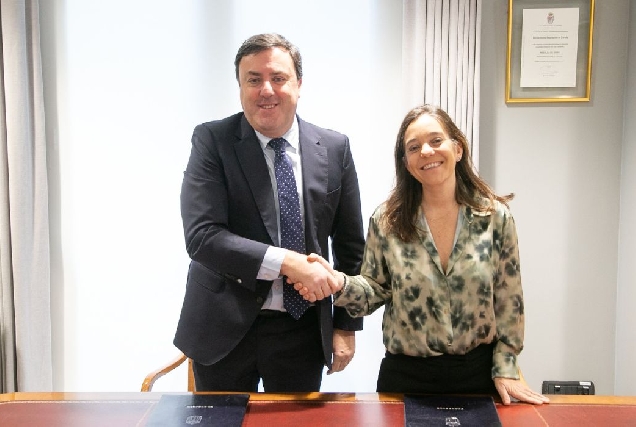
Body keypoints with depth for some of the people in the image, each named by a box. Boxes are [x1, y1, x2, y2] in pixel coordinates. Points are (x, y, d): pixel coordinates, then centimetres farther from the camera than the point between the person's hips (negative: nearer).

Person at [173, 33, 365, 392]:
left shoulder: (334, 148, 0)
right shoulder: (212, 141, -8)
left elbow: (350, 245, 6)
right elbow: (201, 236, -18)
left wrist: (347, 325, 5)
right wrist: (286, 262, -25)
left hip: (304, 330, 2)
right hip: (225, 329, -2)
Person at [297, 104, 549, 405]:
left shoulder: (495, 217, -5)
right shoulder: (387, 221, -5)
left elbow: (509, 300, -1)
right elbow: (375, 292, -2)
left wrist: (506, 368, -2)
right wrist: (339, 283, -22)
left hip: (478, 372, 1)